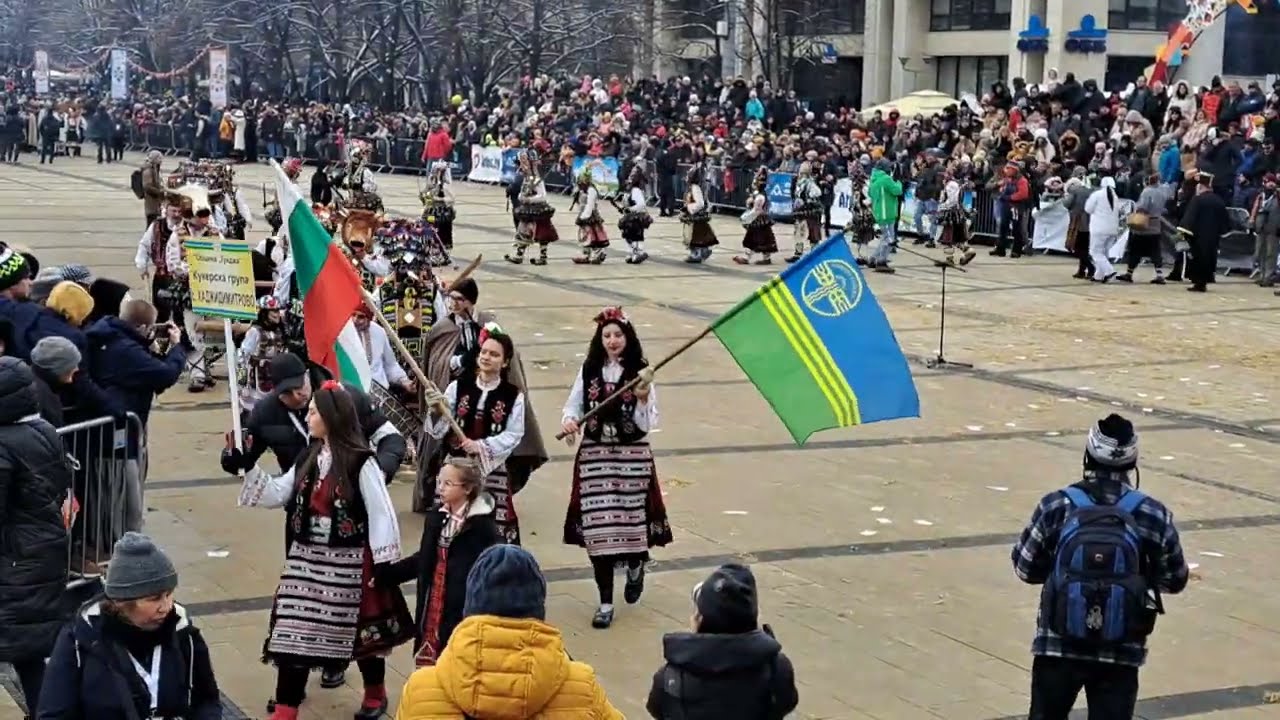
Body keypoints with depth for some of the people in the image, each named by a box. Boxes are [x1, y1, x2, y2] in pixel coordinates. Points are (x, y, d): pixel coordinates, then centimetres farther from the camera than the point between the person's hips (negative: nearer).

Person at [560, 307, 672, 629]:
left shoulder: (640, 373, -2)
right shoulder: (589, 371, 4)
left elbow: (647, 424, -4)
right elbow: (573, 406, 7)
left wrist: (643, 398, -21)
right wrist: (569, 420, -14)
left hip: (632, 457, -2)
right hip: (594, 456, 2)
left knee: (631, 519, -2)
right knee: (597, 527, -2)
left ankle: (635, 566, 36)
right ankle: (605, 602, 9)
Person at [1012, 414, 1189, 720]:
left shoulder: (1056, 506, -7)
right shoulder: (1153, 514, -5)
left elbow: (1025, 568, 3)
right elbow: (1174, 579, 6)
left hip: (1058, 648, 0)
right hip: (1121, 654, 0)